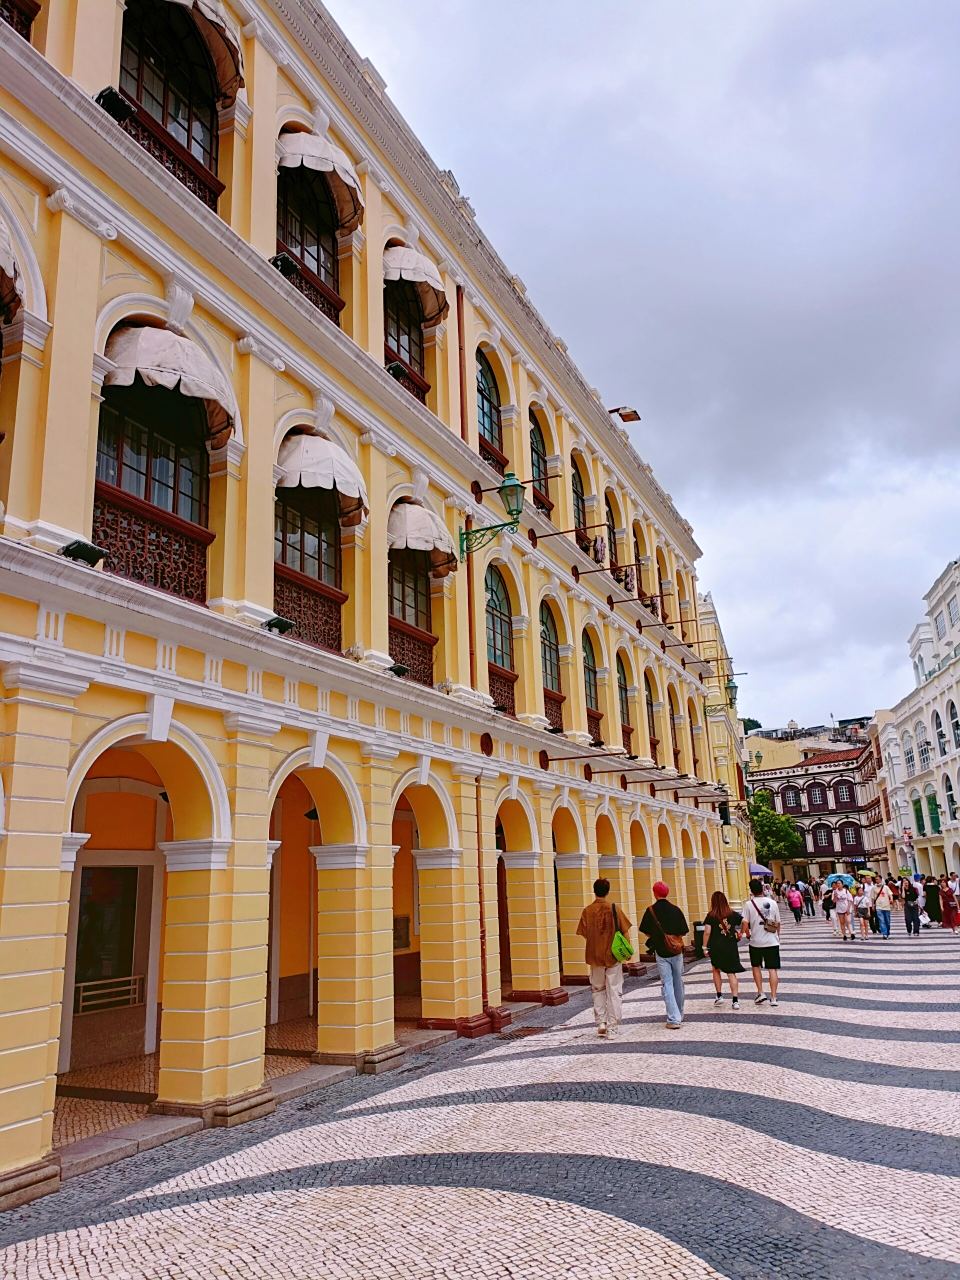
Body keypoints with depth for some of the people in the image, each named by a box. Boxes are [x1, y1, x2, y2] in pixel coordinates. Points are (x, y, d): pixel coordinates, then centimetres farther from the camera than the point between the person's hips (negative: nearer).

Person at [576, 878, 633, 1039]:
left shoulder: (587, 911, -5)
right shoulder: (614, 908, -7)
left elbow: (585, 934, -2)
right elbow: (625, 931, -6)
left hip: (595, 956, 1)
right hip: (613, 955, -1)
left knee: (598, 989, 19)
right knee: (614, 992, 6)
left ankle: (600, 1021, 11)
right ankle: (612, 1028, 5)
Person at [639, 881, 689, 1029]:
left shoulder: (650, 911, -9)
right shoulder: (676, 910, -4)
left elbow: (646, 932, -3)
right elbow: (683, 932, -3)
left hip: (660, 952, -2)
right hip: (676, 951, 2)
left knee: (667, 985, 1)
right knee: (678, 983, 17)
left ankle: (673, 1018, -7)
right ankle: (679, 1015, 31)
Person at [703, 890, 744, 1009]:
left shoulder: (711, 915, -6)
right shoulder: (732, 913, 2)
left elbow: (707, 932, -10)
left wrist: (705, 947, -2)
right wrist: (740, 933, 11)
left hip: (716, 947, -1)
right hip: (731, 947, 2)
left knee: (716, 969, 20)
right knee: (731, 973, 5)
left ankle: (719, 996, 18)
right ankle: (735, 1000, -1)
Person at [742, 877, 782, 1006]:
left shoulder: (749, 904, -9)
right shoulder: (772, 903, -2)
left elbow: (745, 924, -13)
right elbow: (778, 923, 5)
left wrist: (747, 934, 7)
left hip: (756, 942, -1)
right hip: (772, 942, 1)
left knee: (756, 967, 18)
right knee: (772, 969, 5)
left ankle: (760, 993, 11)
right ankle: (773, 998, 4)